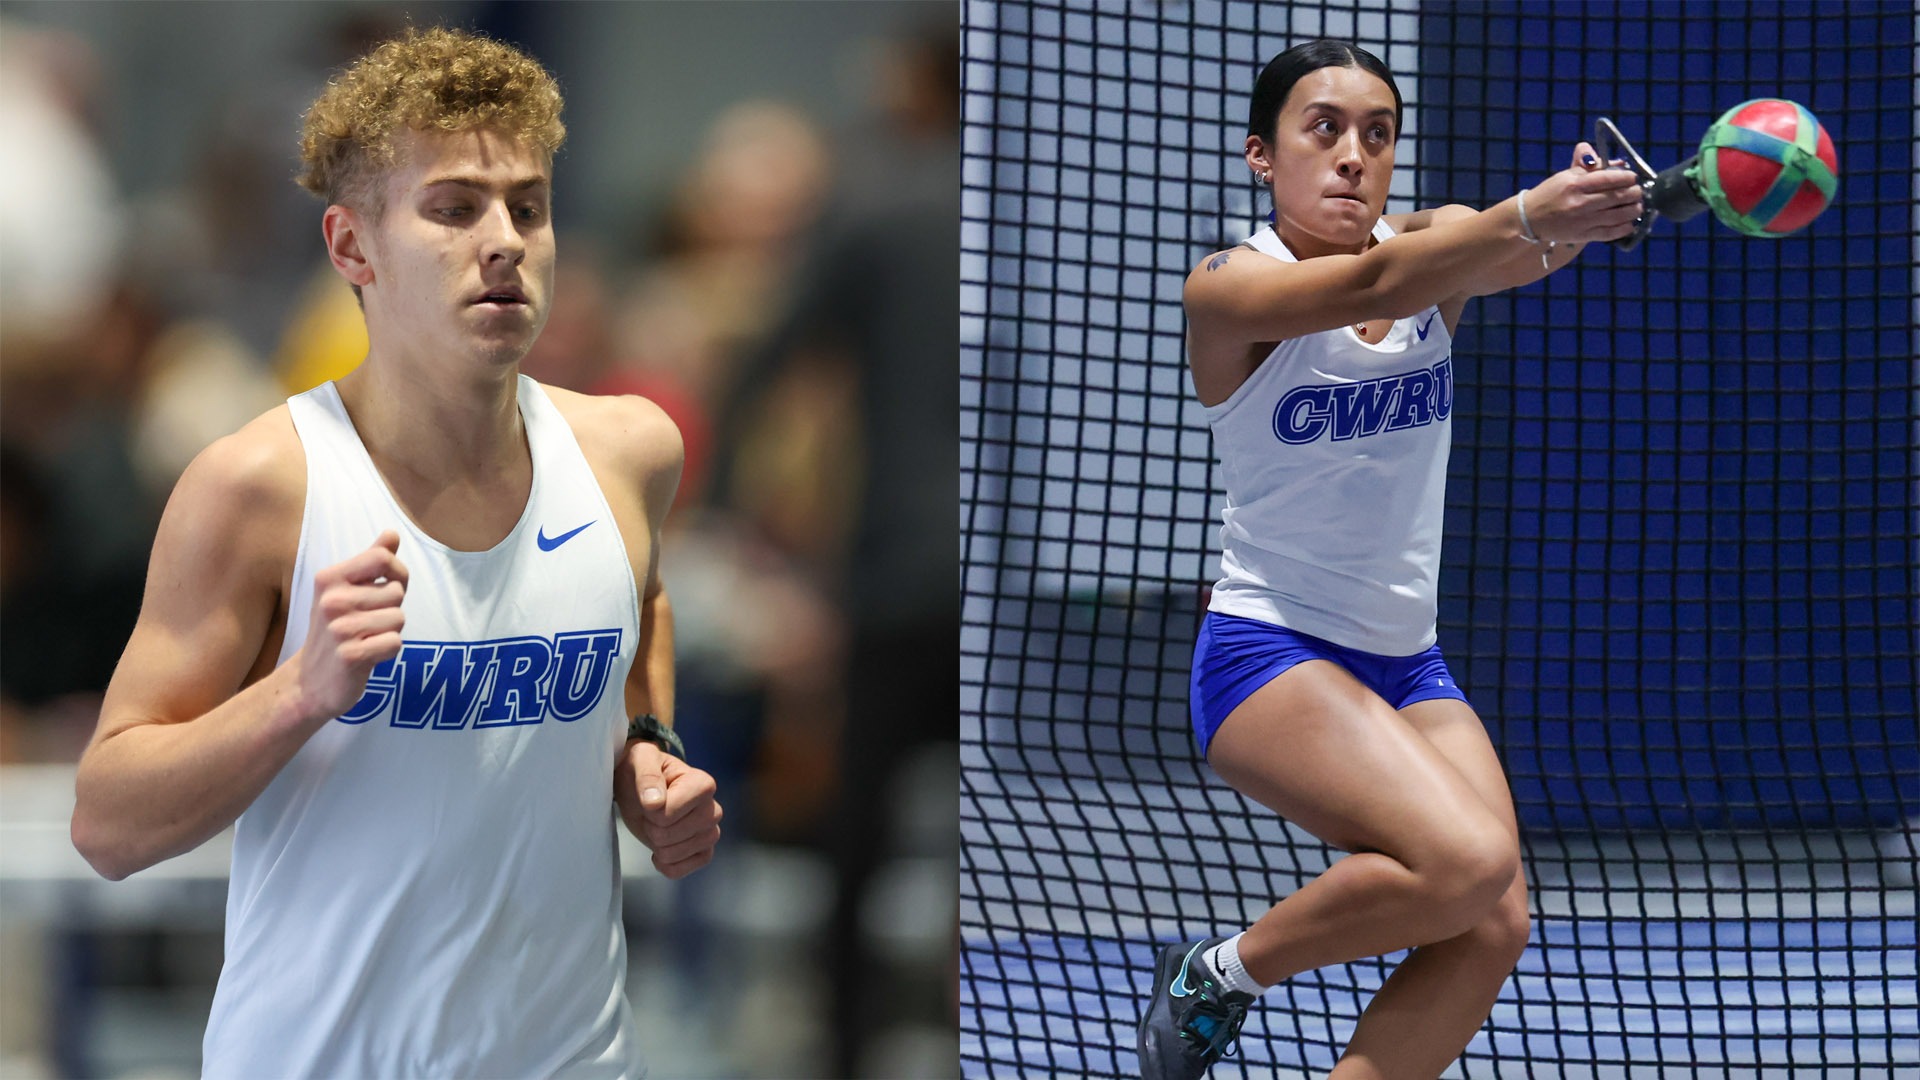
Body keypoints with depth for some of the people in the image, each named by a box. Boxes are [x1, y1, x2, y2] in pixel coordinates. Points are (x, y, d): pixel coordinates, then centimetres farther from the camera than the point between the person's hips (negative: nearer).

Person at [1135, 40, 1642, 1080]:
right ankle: (1219, 974, -5)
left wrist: (1586, 213, -48)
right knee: (1467, 861, -27)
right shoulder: (1228, 290, -13)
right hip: (1267, 653, -6)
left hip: (1406, 669, 6)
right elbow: (1373, 285, -33)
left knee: (1491, 929, -13)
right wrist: (1526, 217, -51)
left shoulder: (1437, 243, 1)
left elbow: (1503, 259, -23)